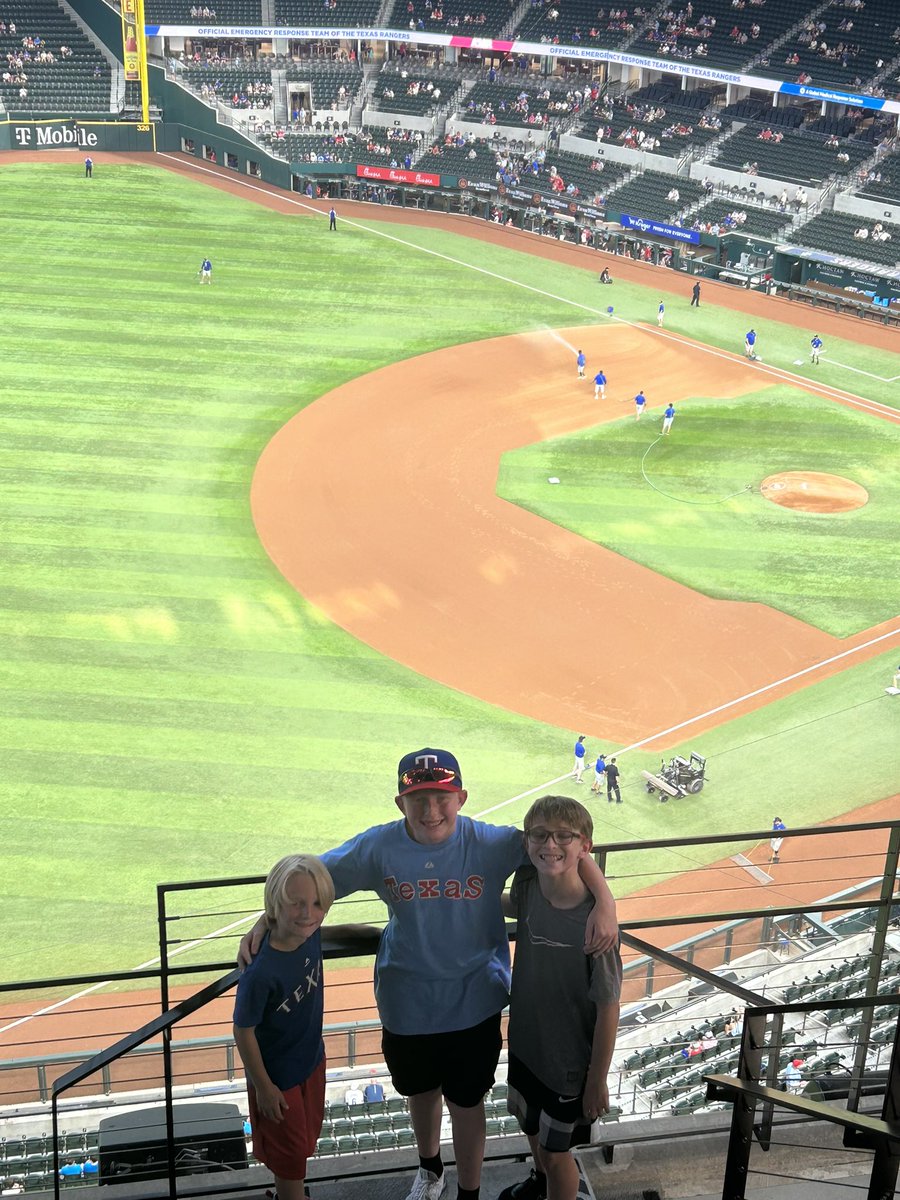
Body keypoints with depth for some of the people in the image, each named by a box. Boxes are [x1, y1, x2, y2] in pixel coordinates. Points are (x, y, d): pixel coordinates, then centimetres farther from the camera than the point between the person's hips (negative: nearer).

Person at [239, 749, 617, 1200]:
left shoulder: (490, 844, -21)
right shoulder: (379, 847, -16)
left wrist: (605, 904, -35)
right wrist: (265, 921, -19)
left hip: (473, 1004, -2)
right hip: (406, 1004, 2)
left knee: (465, 1102, 15)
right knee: (421, 1091, 26)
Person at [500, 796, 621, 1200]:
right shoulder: (527, 884, -15)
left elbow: (608, 1008, -21)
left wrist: (598, 1081, -13)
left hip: (569, 1060, -6)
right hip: (525, 1042, 6)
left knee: (556, 1149, 15)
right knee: (530, 1124, 31)